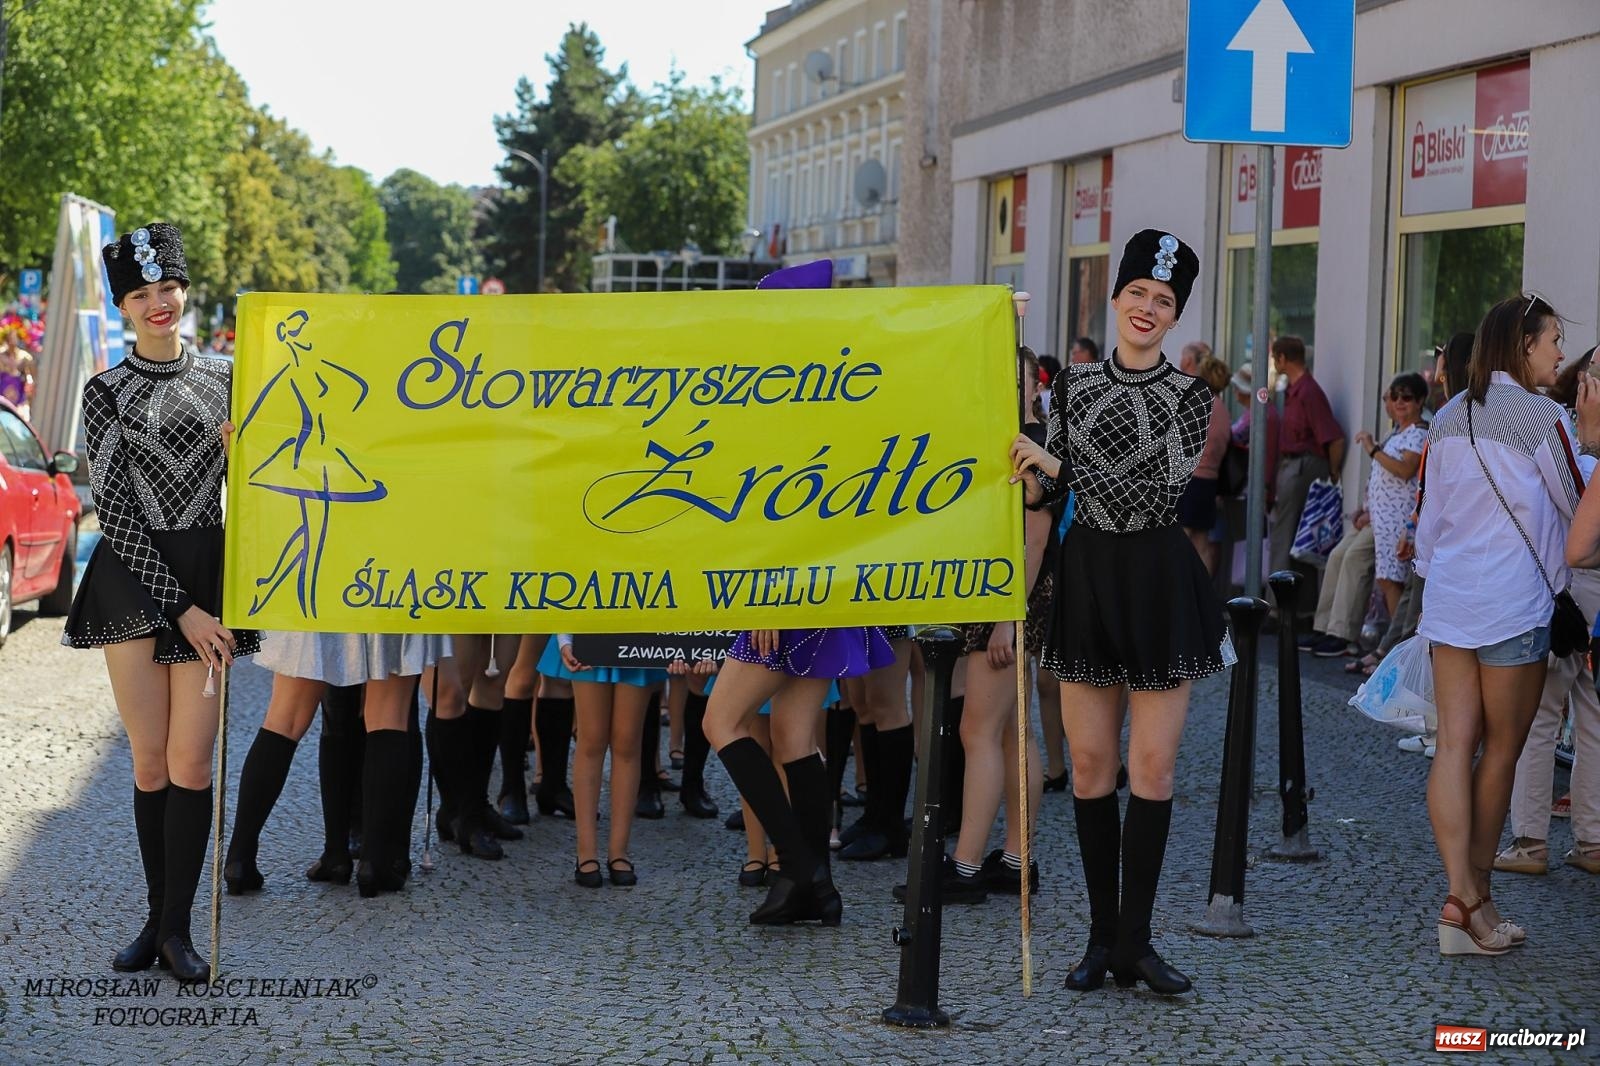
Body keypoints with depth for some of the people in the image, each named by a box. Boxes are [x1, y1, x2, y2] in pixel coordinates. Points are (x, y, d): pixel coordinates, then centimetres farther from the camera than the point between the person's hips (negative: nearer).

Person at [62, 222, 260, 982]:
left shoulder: (223, 379, 8)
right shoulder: (107, 392, 2)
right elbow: (114, 510, -4)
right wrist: (180, 608, -11)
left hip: (209, 573, 1)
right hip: (133, 579, -1)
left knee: (191, 761, -3)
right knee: (150, 763, 2)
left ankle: (177, 926, 3)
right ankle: (157, 917, 15)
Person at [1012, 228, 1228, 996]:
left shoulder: (1189, 397, -3)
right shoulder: (1074, 385, 7)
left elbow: (1165, 490, -16)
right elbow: (1050, 491, 12)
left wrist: (1060, 465, -19)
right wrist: (1030, 477, -11)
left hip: (1159, 583, -3)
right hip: (1086, 577, 3)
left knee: (1152, 765, -2)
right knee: (1090, 762, 4)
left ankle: (1134, 939, 5)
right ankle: (1102, 936, 14)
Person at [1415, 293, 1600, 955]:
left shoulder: (1450, 417, 11)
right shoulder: (1542, 416, -9)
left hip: (1448, 597, 6)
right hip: (1514, 602, -6)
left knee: (1454, 745, 0)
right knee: (1500, 751, 6)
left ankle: (1461, 897, -6)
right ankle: (1477, 896, 12)